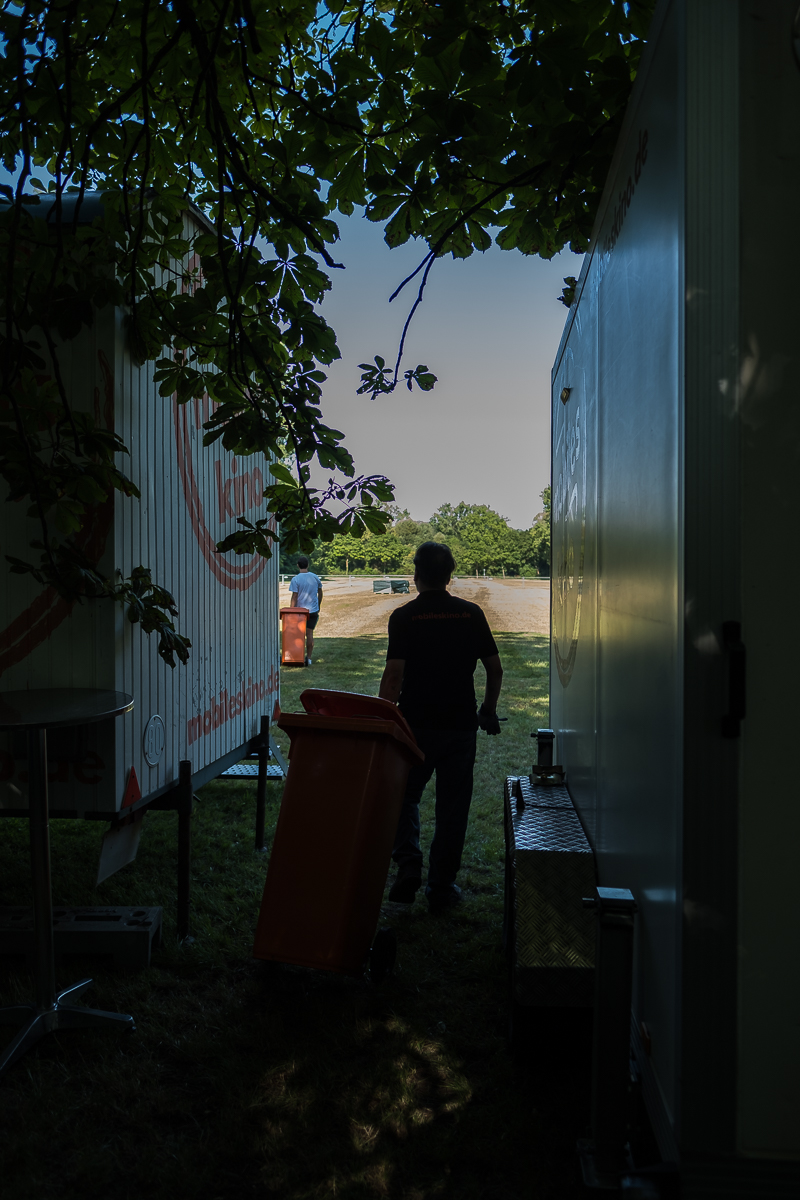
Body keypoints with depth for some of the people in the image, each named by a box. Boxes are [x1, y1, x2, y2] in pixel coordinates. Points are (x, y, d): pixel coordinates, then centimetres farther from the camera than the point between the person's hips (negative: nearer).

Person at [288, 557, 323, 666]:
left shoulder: (296, 579, -10)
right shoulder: (315, 578, 3)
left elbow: (294, 597, -12)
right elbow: (320, 593, 12)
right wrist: (318, 606, 25)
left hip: (300, 610, -2)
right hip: (313, 610, 2)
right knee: (309, 634, 4)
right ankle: (308, 658, 0)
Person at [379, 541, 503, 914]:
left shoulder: (404, 617, -7)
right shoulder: (472, 614, 1)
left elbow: (394, 675, -13)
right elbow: (495, 669, 6)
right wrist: (489, 710, 20)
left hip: (416, 725, -2)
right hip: (461, 726, 2)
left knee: (405, 799, 17)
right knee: (452, 807, 10)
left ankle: (408, 868, 0)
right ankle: (441, 888, 15)